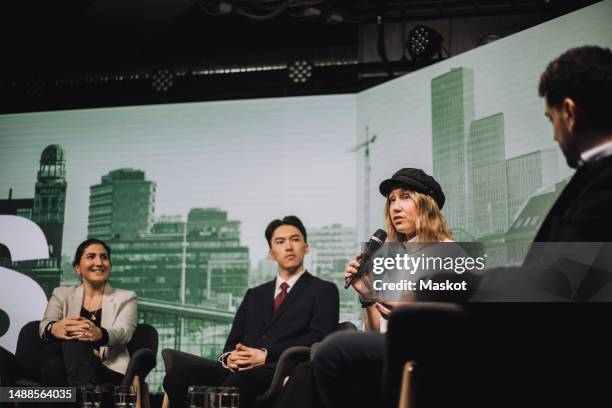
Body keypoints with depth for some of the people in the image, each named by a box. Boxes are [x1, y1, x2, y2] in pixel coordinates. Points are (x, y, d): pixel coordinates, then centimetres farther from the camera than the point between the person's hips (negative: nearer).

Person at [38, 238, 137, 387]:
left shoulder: (125, 298, 16)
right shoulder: (62, 295, 21)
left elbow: (124, 332, -5)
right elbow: (45, 325, 1)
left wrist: (99, 334, -32)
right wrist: (54, 328, -29)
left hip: (108, 373, -1)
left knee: (73, 342, -34)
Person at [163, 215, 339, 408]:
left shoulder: (324, 291, 13)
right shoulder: (254, 294, 30)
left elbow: (318, 338, -3)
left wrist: (266, 355, -13)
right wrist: (229, 357, -3)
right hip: (239, 370, 5)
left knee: (237, 383, -39)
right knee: (178, 374, -23)